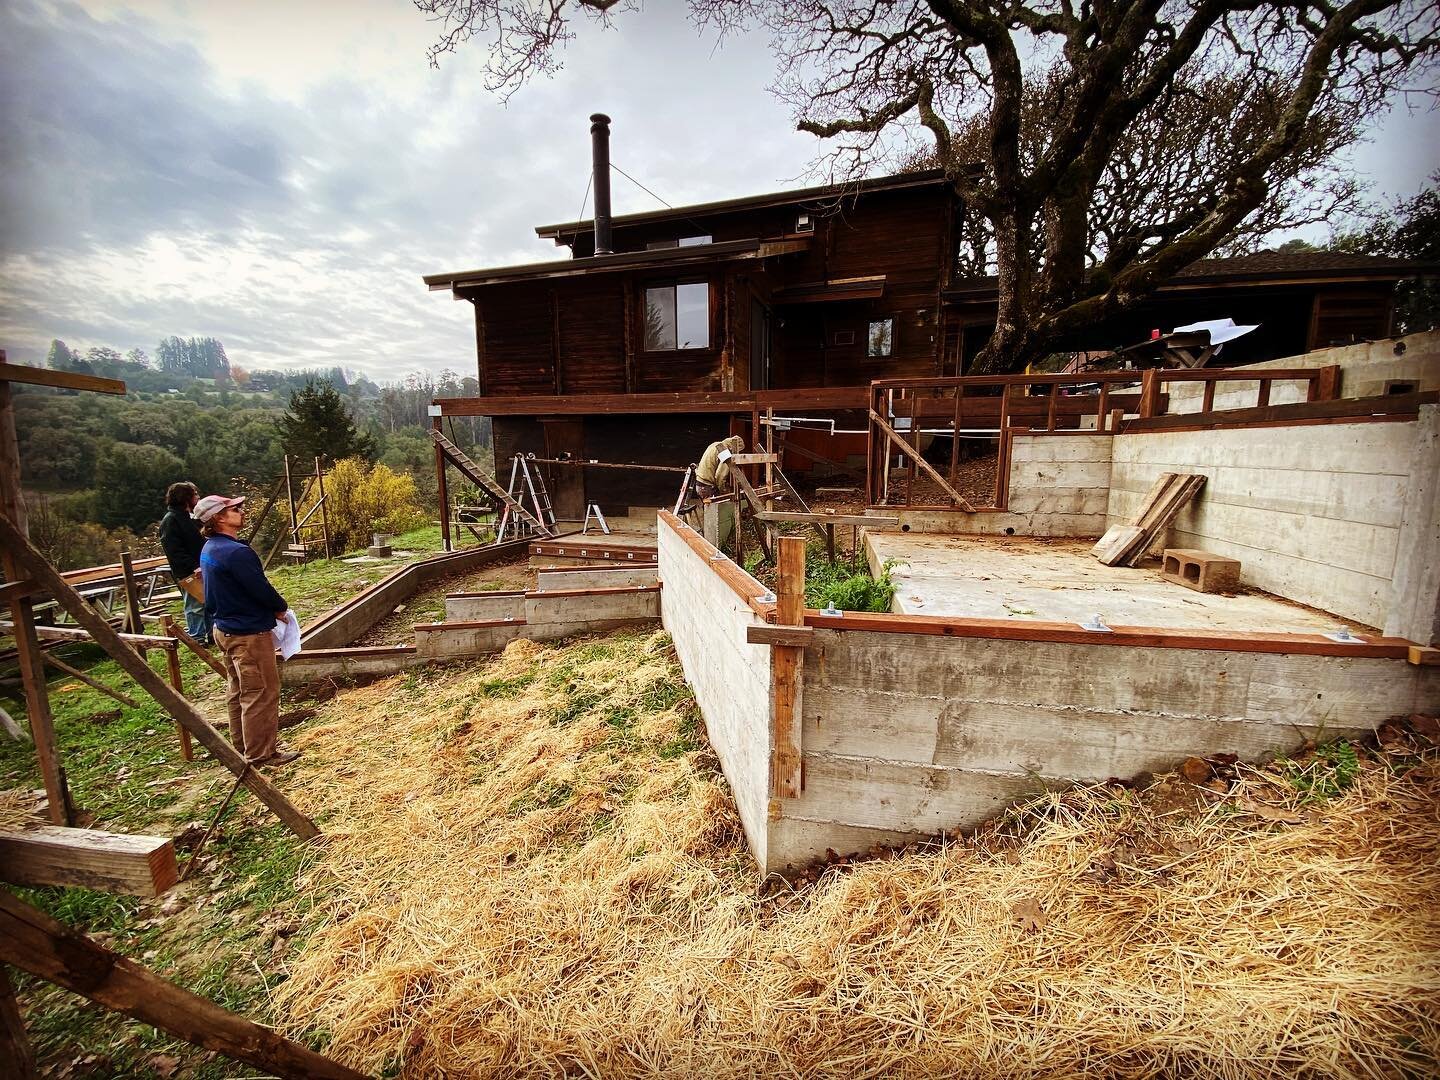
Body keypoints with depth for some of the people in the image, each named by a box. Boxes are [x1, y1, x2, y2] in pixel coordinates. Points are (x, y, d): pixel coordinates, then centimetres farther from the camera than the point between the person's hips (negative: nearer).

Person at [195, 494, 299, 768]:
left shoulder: (209, 549, 7)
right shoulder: (236, 552, -24)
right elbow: (261, 589, -22)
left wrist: (272, 607, 9)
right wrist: (281, 607, -1)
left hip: (226, 629, 10)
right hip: (249, 633, -10)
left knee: (239, 691, 20)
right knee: (262, 693, 0)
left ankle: (243, 746, 33)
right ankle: (261, 754, 9)